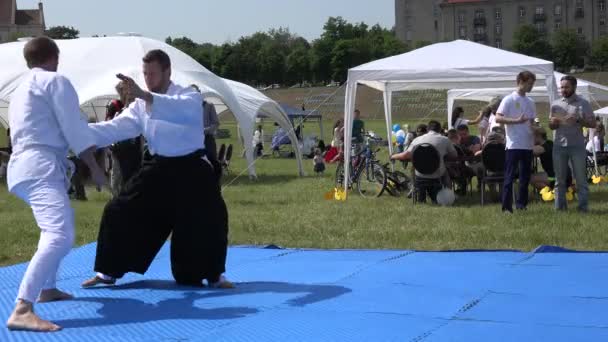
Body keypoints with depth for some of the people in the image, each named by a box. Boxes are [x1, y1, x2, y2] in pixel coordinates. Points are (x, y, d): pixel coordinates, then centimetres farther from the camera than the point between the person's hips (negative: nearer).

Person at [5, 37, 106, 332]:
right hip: (41, 168, -10)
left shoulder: (20, 91, 25)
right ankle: (21, 311, -38)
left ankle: (47, 288, 40)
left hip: (22, 167, 10)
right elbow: (75, 129, -7)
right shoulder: (55, 81, -1)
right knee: (60, 237, -25)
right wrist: (95, 167, 0)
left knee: (55, 226, 33)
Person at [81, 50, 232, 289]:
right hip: (159, 169, 4)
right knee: (120, 212, -1)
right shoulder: (141, 105, 4)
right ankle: (107, 272, 13)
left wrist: (144, 96, -49)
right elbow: (115, 128, -3)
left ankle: (214, 275, 13)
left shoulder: (189, 97, -11)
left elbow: (181, 110, -36)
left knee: (211, 220, -11)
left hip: (191, 170, -4)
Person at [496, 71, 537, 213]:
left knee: (525, 176, 10)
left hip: (528, 144, 7)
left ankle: (521, 204, 18)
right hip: (514, 144, -7)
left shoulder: (530, 102, 15)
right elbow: (498, 118, -14)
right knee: (510, 176, -6)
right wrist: (517, 120, -23)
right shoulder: (509, 100, -6)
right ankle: (506, 206, -4)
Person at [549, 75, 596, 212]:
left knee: (581, 179, -2)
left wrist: (578, 120, -18)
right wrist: (553, 122, -6)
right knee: (559, 180, 7)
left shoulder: (583, 103, 1)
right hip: (559, 145, 3)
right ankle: (559, 207, 12)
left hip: (577, 146, -3)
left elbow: (593, 123, -3)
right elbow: (551, 126, 18)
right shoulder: (555, 104, 11)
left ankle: (583, 208, 2)